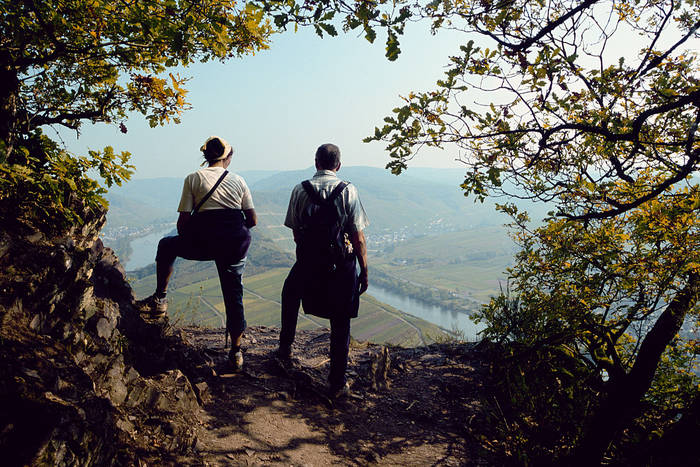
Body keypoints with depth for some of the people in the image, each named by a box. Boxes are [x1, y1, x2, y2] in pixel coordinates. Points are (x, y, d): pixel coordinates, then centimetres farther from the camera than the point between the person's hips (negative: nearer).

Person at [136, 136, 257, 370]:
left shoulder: (193, 179, 3)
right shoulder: (238, 180, 9)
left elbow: (183, 221, -1)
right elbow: (252, 220, 7)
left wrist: (187, 242, 19)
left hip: (204, 242, -2)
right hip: (237, 244, 3)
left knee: (167, 245, 27)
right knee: (233, 294, 14)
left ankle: (160, 299, 25)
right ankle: (236, 353, 21)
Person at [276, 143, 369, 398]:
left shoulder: (299, 190, -2)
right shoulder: (348, 191, -7)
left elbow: (296, 233, 4)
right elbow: (358, 237, -9)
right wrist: (364, 271, -1)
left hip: (307, 262, 2)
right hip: (342, 266, -1)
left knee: (290, 294, 33)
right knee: (340, 323, 11)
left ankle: (285, 348, 40)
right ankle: (337, 383, 18)